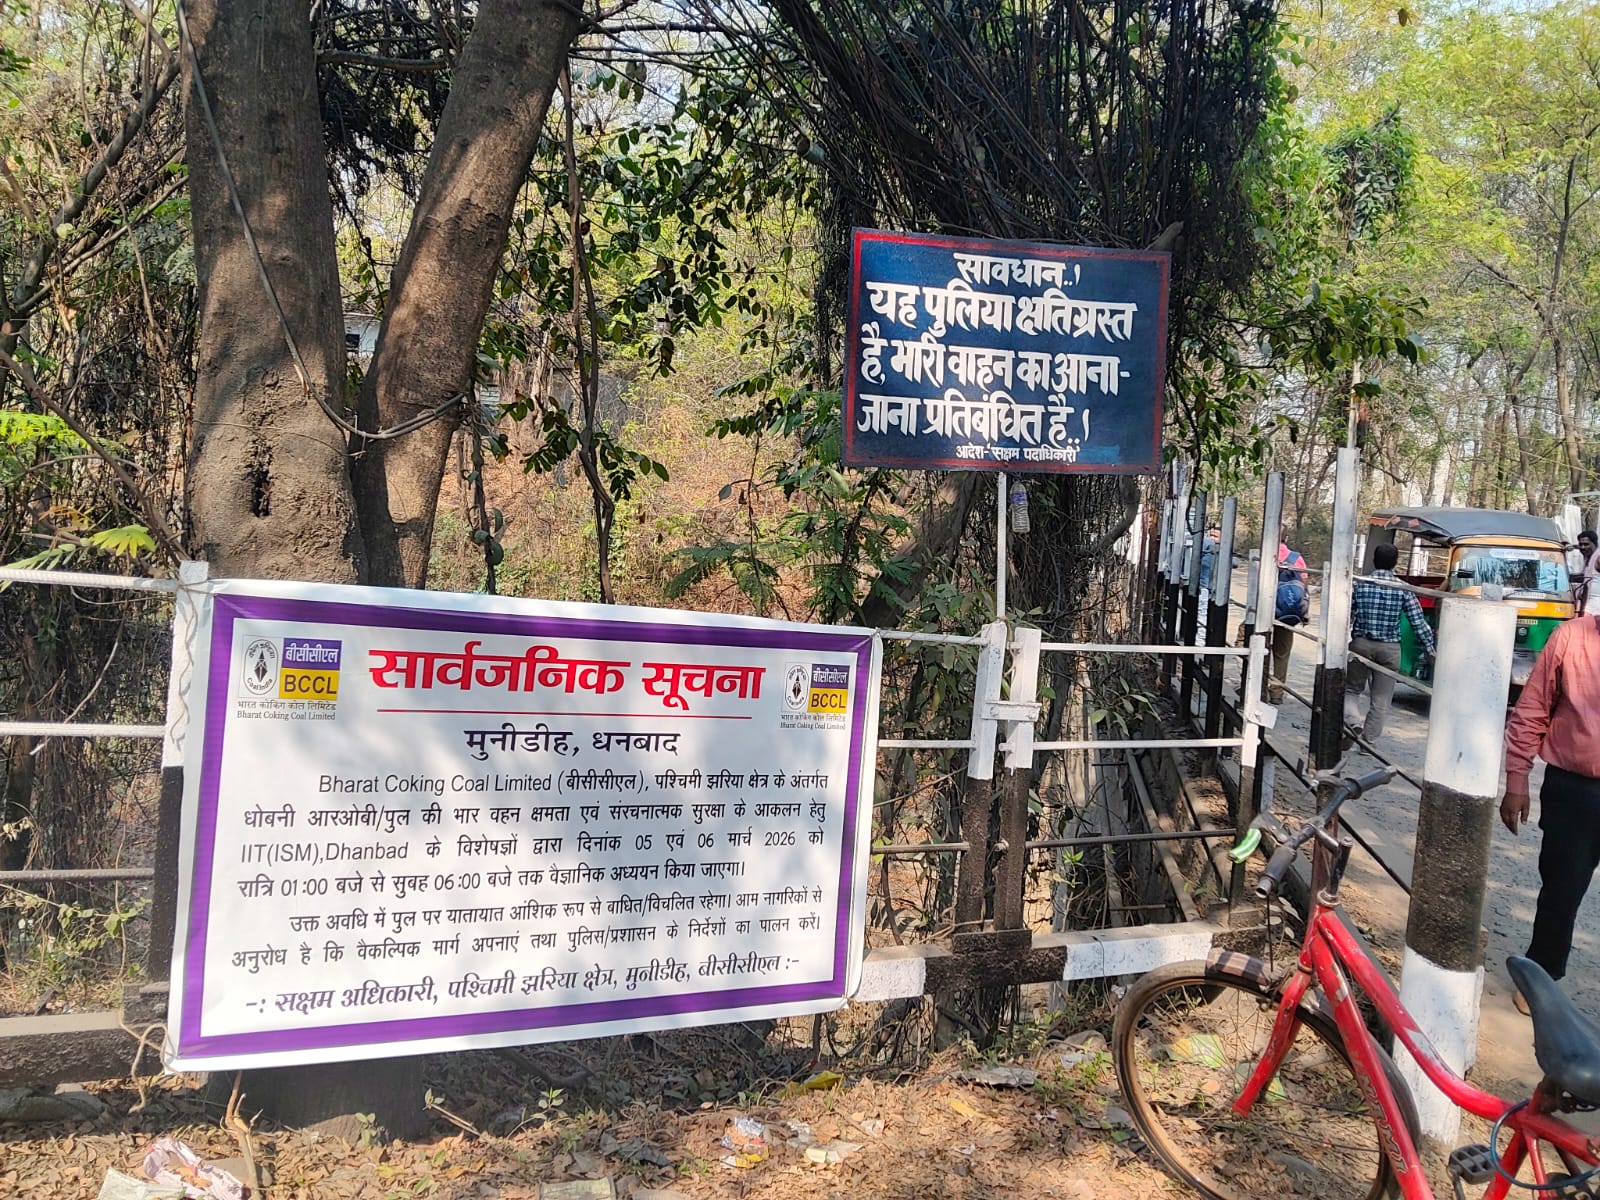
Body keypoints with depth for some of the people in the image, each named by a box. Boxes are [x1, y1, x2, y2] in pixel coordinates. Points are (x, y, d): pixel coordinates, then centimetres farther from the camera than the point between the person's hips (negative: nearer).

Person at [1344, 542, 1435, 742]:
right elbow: (1419, 622, -4)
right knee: (1381, 699, 9)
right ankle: (1368, 739, 9)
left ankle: (1350, 720, -10)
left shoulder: (1360, 585, -3)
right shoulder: (1402, 589, -4)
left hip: (1361, 644, 1)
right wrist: (1431, 649, 5)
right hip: (1389, 648, 0)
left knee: (1352, 688, 16)